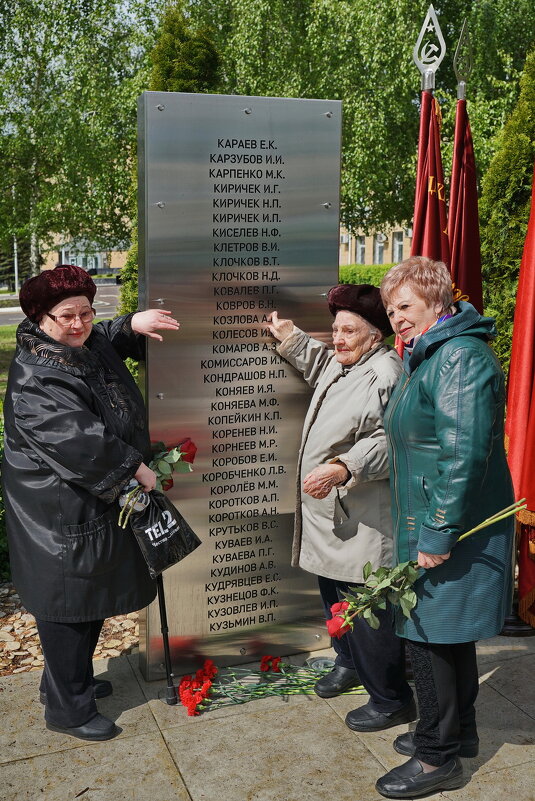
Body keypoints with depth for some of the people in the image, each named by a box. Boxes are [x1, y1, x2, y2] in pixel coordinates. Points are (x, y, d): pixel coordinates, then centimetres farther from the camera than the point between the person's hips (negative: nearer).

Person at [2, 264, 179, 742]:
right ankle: (68, 710, 20)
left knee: (92, 595, 21)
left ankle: (75, 679, 42)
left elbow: (105, 340, 28)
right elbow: (78, 439, -30)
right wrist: (135, 468, -20)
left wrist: (132, 325, 5)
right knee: (66, 602, 3)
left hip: (97, 499, 10)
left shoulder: (89, 344, 4)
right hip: (60, 511, -10)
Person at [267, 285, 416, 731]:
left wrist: (343, 469, -41)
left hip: (363, 520, -11)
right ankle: (350, 664, 46)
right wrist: (290, 339, 26)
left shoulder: (385, 375, -21)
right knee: (334, 594, 24)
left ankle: (391, 701, 15)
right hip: (329, 511, 11)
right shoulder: (339, 364, 13)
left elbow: (387, 441, -31)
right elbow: (317, 362, 38)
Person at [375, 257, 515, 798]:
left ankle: (438, 758, 16)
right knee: (449, 634, 20)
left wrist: (439, 532, -24)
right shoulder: (425, 357, 15)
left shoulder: (460, 357, -19)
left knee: (430, 636, 0)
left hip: (450, 529, -10)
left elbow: (465, 453, -26)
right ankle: (458, 732, 36)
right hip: (429, 522, 10)